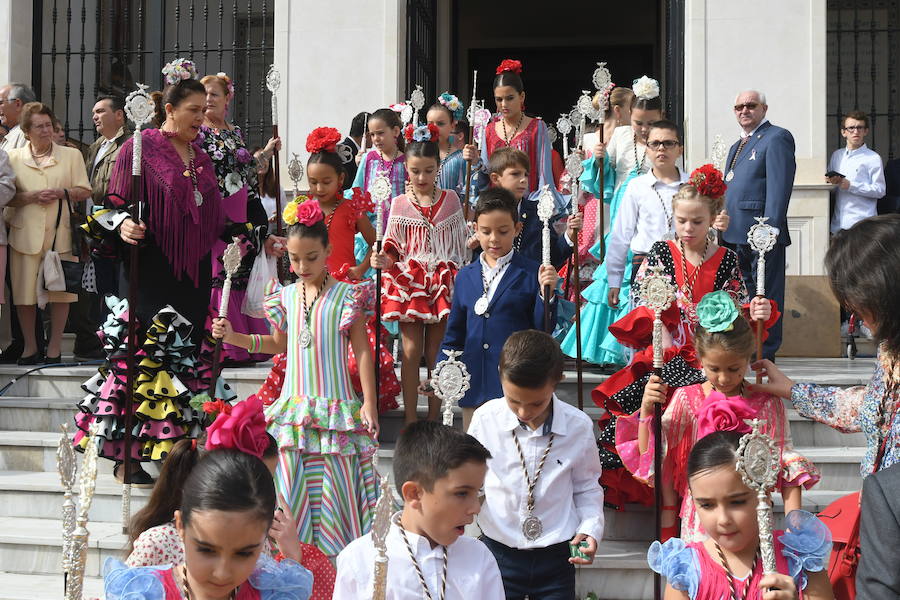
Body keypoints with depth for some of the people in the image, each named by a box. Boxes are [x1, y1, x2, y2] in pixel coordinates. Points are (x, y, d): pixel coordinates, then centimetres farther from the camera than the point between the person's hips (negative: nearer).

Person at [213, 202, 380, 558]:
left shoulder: (346, 296, -5)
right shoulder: (286, 296, 8)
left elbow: (362, 351, -3)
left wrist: (369, 403, -8)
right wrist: (233, 337, 11)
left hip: (335, 408, -4)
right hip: (293, 407, 4)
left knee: (335, 487, -4)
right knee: (290, 486, 1)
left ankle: (339, 555, 5)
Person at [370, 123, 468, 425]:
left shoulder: (450, 200, 4)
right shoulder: (400, 204, 1)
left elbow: (460, 244, 12)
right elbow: (393, 248, 3)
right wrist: (384, 260, -14)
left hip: (442, 280, 1)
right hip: (408, 279, -1)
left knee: (435, 352, 5)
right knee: (411, 349, -2)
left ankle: (434, 417, 14)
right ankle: (410, 419, 5)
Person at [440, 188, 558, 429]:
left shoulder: (531, 274, -2)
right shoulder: (464, 276, 10)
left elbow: (542, 329, -2)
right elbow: (454, 334, 16)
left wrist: (546, 293, -16)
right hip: (474, 385, 4)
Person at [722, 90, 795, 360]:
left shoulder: (776, 138, -7)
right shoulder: (737, 146, 23)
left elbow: (779, 187, -16)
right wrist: (723, 228, 16)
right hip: (735, 235, 10)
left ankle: (765, 356, 2)